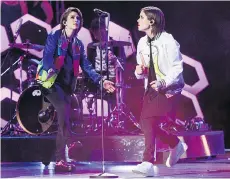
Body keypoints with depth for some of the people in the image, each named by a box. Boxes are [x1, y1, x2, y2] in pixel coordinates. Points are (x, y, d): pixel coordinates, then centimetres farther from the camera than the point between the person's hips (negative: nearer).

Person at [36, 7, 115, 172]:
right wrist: (51, 70, -36)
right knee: (64, 106, -31)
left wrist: (101, 81, -6)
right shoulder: (54, 36, -1)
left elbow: (87, 66, 8)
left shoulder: (79, 44, 15)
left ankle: (60, 160, 4)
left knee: (63, 120, 2)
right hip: (51, 81, -6)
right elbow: (47, 57, -14)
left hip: (67, 85, 6)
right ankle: (70, 142, -27)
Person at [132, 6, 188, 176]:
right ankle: (176, 145, 27)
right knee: (146, 123, 2)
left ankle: (148, 163, -16)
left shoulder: (168, 41, -13)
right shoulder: (142, 43, 8)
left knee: (150, 121, -18)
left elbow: (177, 67, -15)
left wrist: (163, 83, -27)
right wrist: (139, 72, -7)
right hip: (152, 88, 7)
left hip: (169, 88, -7)